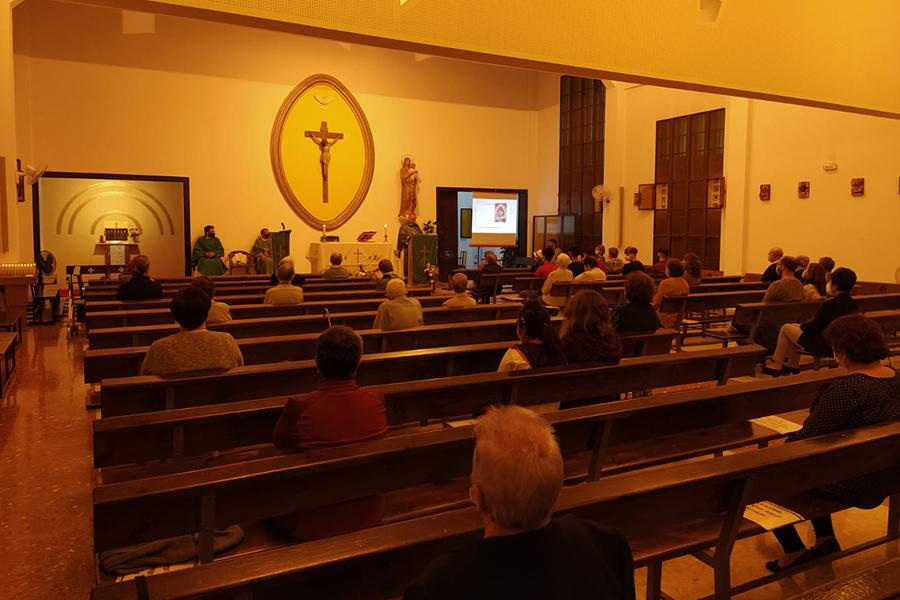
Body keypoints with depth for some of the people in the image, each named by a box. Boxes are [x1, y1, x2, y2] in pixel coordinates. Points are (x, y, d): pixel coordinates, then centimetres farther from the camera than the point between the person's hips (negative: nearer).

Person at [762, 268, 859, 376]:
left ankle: (777, 365, 17)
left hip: (824, 346, -8)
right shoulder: (852, 303, 0)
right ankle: (793, 365, 30)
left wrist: (803, 326, 3)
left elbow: (813, 326, -19)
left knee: (786, 328, 10)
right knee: (795, 326, 25)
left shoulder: (830, 304, -26)